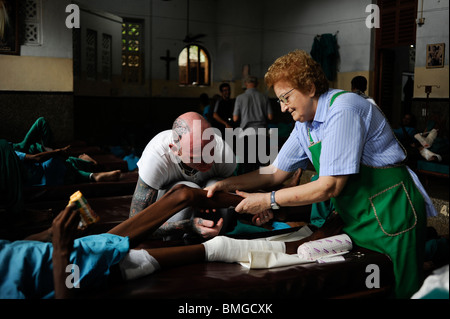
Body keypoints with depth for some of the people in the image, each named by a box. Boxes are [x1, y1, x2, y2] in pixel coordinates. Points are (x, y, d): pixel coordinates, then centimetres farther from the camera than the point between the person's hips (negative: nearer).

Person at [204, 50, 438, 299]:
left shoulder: (343, 110, -21)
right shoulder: (304, 124, 7)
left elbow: (330, 186, -24)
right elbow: (276, 173, 12)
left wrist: (269, 200, -18)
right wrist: (227, 184, -1)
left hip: (392, 216, -8)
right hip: (355, 219, 8)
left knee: (399, 292, 1)